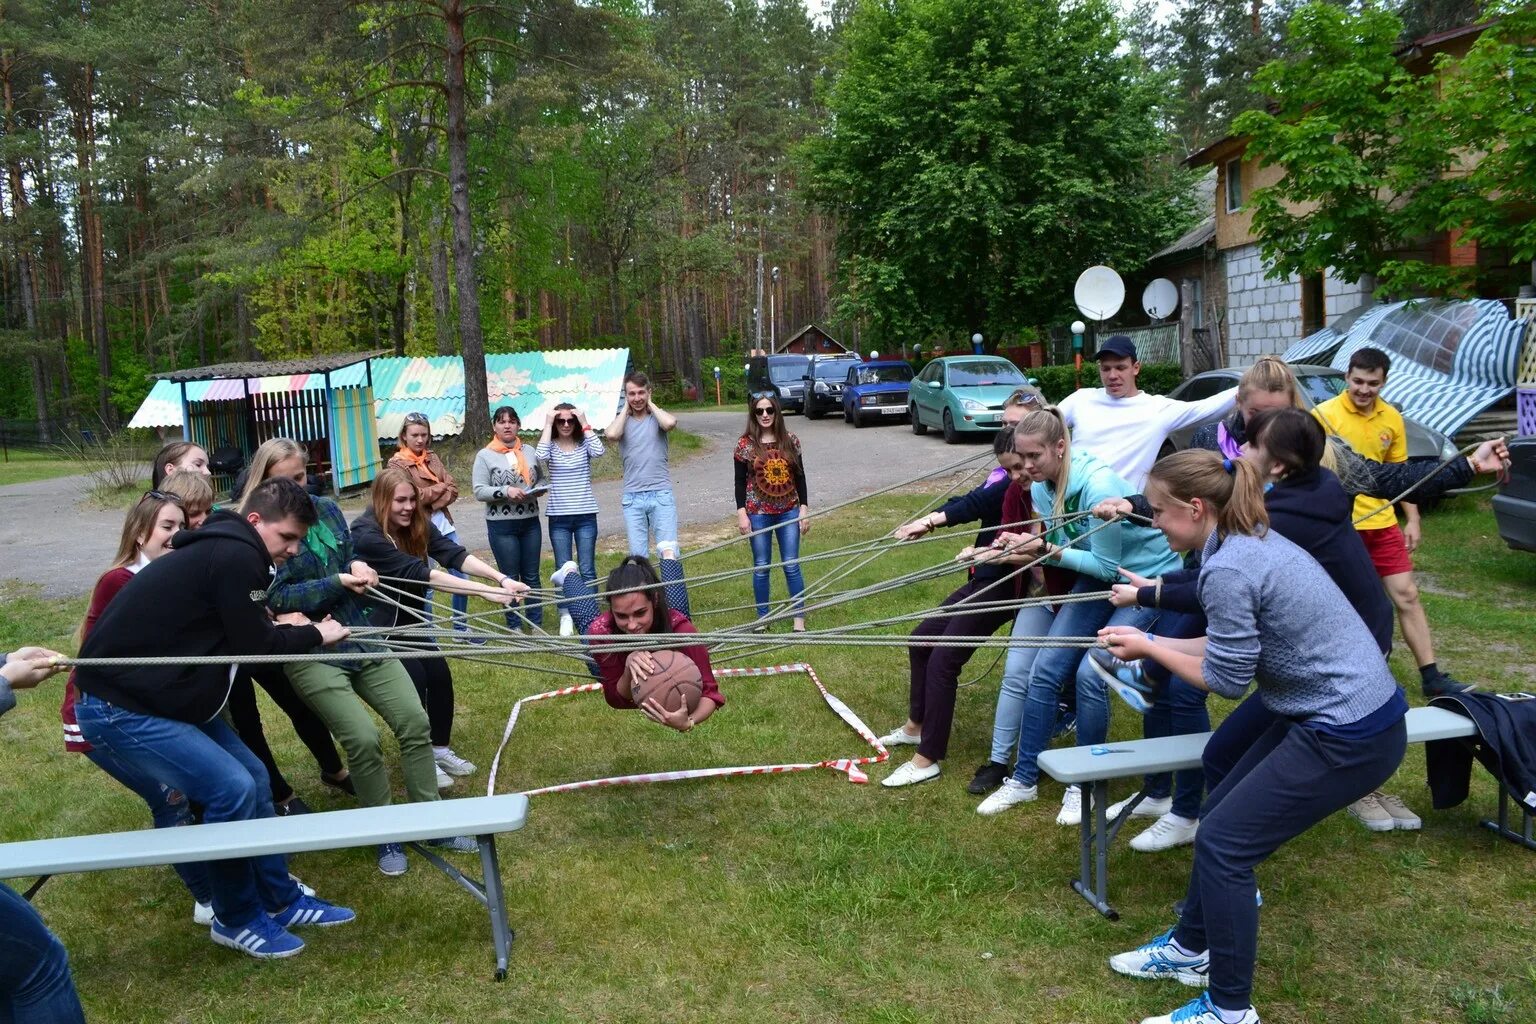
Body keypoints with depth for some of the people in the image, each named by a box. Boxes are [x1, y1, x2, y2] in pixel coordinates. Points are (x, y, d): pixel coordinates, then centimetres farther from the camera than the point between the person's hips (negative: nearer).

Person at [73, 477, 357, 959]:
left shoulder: (226, 551, 12)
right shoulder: (234, 557, -20)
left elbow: (242, 636, 15)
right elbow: (254, 647, -15)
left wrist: (287, 629, 3)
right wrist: (314, 635, -2)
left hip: (165, 692, 10)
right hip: (118, 705, -10)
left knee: (253, 776, 9)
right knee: (232, 789, -14)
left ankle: (281, 900, 20)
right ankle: (237, 919, 6)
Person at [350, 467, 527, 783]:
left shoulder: (416, 523, -8)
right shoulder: (366, 535, -29)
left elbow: (453, 554, -21)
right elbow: (417, 572, -36)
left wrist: (502, 579, -37)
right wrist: (485, 591, -42)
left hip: (409, 617, 6)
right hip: (376, 623, -6)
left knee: (439, 673, -4)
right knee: (414, 679, -15)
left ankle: (440, 749, 13)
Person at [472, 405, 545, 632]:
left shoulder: (529, 452, 8)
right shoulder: (485, 456, -2)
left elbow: (541, 480, 17)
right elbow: (479, 491, -7)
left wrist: (536, 489, -6)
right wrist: (505, 491, -21)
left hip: (530, 522, 3)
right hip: (501, 525, -3)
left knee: (532, 575, 10)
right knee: (510, 577, 4)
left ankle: (536, 622, 20)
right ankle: (514, 625, 15)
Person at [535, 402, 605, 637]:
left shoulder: (584, 443, 3)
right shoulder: (551, 446, 2)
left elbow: (599, 451, -19)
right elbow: (540, 456, -21)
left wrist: (585, 423, -14)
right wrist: (547, 425, -14)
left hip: (586, 515, 0)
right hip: (559, 517, 0)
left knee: (587, 570, 3)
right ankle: (566, 617, 14)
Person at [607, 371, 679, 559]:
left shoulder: (658, 416, 5)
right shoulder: (622, 420, 9)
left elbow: (670, 423, -19)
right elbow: (612, 435, -15)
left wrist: (651, 404, -2)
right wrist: (626, 408, 0)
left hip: (661, 494, -1)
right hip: (632, 498, 2)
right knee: (637, 555, 1)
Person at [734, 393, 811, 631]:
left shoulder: (790, 441, 1)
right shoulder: (745, 444, -4)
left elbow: (799, 476, 6)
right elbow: (740, 481, -1)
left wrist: (804, 508, 2)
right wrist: (741, 513, -7)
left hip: (788, 512, 1)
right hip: (758, 513, -1)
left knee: (791, 566, 2)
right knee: (761, 567, 6)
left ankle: (799, 616, 12)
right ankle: (762, 617, 18)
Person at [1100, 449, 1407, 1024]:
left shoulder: (1227, 568, -23)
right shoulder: (1252, 542, 7)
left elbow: (1226, 679, -15)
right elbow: (1235, 645, 11)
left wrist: (1148, 648, -4)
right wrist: (1149, 640, 8)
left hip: (1350, 738, -10)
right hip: (1339, 714, 10)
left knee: (1223, 842, -3)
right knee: (1219, 817, 17)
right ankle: (1191, 948, 34)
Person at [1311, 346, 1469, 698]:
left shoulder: (1392, 418, 5)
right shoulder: (1323, 414, -11)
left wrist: (1412, 519, 10)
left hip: (1382, 523, 5)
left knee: (1406, 595, 5)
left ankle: (1431, 677, 12)